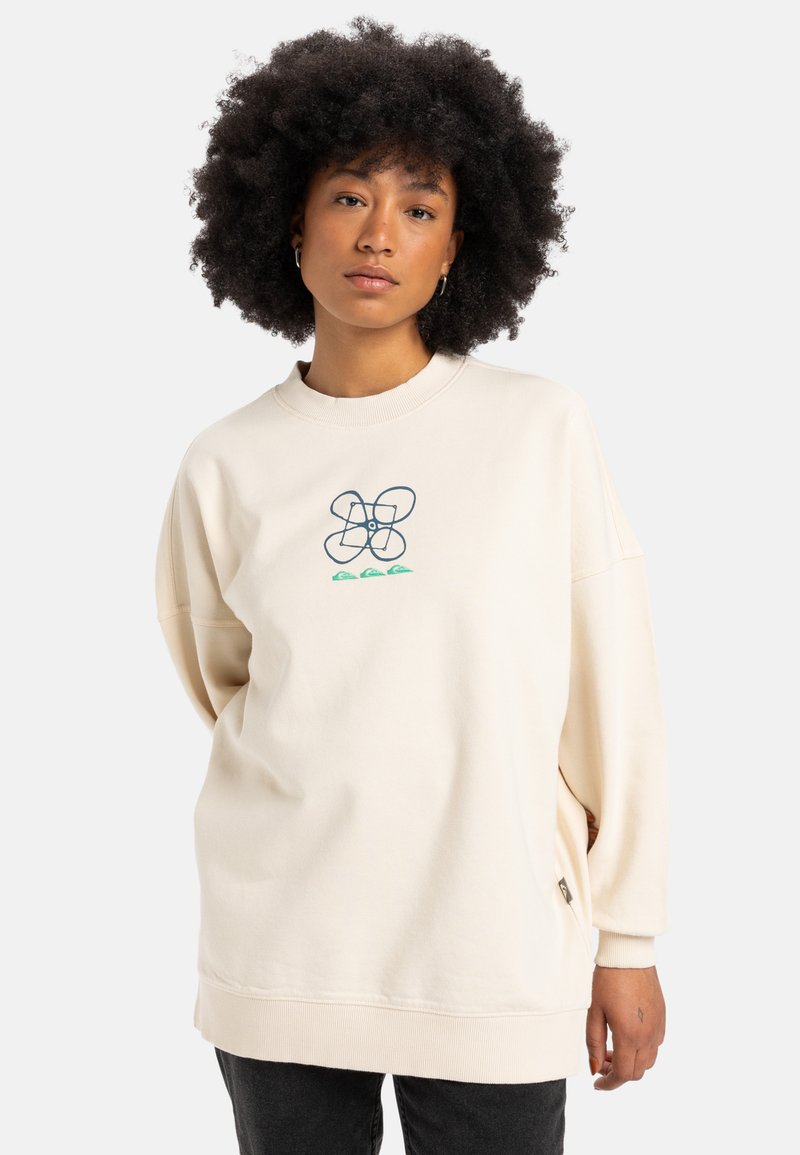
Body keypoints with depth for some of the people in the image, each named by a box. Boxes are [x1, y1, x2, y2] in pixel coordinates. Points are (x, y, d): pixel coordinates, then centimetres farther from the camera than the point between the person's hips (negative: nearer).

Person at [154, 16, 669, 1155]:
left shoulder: (545, 431, -5)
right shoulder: (226, 465, 0)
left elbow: (615, 700, -1)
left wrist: (629, 941, 0)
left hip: (497, 963, -1)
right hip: (278, 967, 2)